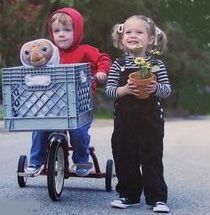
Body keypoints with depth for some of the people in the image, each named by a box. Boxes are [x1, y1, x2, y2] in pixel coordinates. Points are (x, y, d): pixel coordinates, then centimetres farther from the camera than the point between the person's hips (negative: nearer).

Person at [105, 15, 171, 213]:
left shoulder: (156, 65, 1)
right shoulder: (118, 65, 3)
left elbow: (167, 90, -1)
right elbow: (109, 89, -2)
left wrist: (156, 88, -22)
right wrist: (125, 89, -20)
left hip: (150, 120, -2)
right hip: (124, 120, 2)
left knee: (152, 158, 1)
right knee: (124, 158, 7)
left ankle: (158, 198, 9)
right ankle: (128, 195, 21)